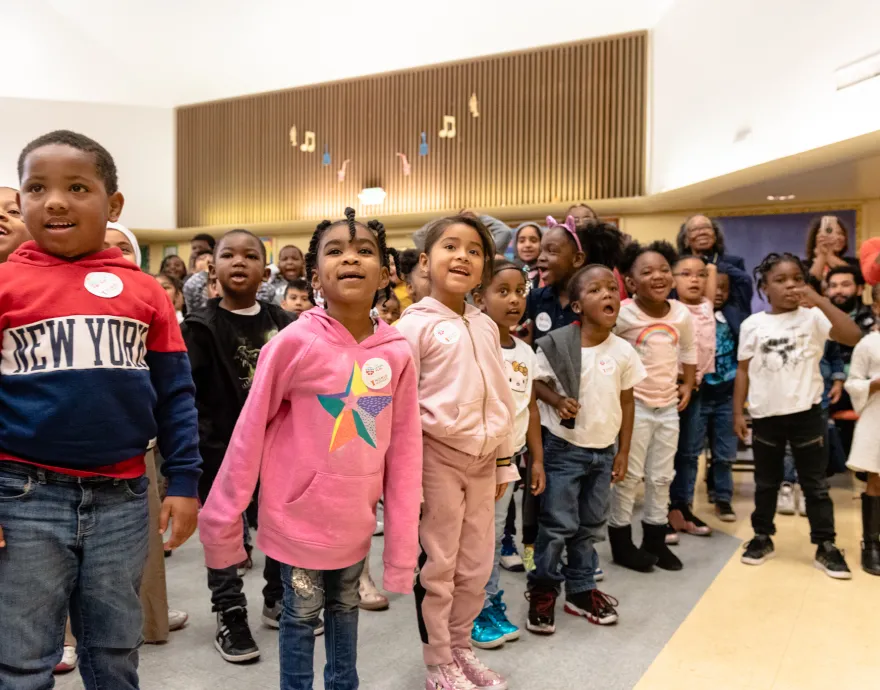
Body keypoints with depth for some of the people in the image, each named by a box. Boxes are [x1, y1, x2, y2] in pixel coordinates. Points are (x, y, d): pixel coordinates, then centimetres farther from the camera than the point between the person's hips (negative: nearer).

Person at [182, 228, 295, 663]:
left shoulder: (282, 323, 4)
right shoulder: (201, 326, -7)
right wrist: (199, 445, -19)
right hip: (221, 449, -3)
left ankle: (278, 600, 34)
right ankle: (230, 616, 23)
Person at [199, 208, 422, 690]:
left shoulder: (397, 354, -8)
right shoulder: (294, 343, -17)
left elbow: (404, 452, -3)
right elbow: (250, 431, -10)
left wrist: (402, 544, -2)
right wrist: (223, 518, -5)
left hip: (356, 520, 3)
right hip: (298, 515, -3)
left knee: (345, 609, 24)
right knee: (301, 616, 15)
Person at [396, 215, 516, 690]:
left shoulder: (486, 327, 9)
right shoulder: (415, 324, -9)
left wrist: (503, 461, 16)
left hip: (481, 460, 6)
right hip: (437, 457, -6)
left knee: (476, 566, 15)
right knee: (438, 567, 7)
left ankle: (460, 648, 35)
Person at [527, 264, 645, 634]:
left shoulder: (623, 351, -2)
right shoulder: (557, 344, -13)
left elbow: (627, 401, 6)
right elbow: (537, 381, -3)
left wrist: (623, 451, 5)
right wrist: (557, 400, -24)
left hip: (604, 450, 4)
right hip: (564, 447, -4)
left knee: (591, 525, 14)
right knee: (558, 524, -1)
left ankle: (580, 591, 28)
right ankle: (543, 590, 17)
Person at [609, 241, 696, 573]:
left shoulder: (682, 314, 0)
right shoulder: (623, 314, -17)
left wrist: (688, 384, 12)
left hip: (668, 406, 6)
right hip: (633, 405, -5)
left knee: (662, 476, 14)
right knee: (628, 475, 3)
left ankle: (655, 540, 29)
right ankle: (621, 542, 18)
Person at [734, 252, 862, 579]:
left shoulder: (813, 317, -5)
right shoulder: (752, 325, 0)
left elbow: (853, 337, -21)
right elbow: (744, 371, 4)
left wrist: (820, 300, -24)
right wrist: (738, 412, 0)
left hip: (807, 414, -1)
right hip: (766, 416, 1)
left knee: (815, 484, 8)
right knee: (766, 482, 15)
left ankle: (825, 546, 18)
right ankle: (762, 537, 29)